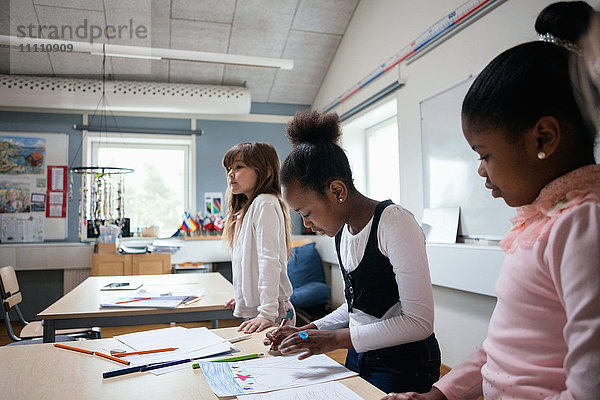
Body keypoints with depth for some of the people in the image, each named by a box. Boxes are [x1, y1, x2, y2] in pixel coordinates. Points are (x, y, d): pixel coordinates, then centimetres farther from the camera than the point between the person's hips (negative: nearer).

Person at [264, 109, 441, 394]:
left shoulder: (395, 224, -22)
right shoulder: (341, 231, 3)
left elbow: (418, 322, -24)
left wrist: (335, 339, -24)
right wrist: (307, 332, 1)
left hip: (403, 366, -7)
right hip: (358, 357, 7)